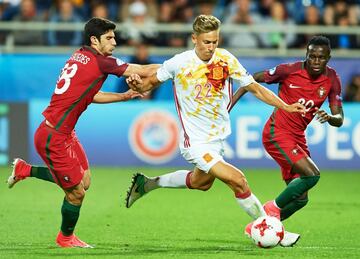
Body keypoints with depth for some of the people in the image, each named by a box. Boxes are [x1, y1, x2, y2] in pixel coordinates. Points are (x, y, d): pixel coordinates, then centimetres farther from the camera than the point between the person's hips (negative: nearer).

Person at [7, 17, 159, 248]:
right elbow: (146, 71, -15)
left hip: (65, 133, 9)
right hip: (53, 137, -9)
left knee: (84, 180, 17)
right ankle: (66, 238, 26)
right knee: (76, 192, 2)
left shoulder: (79, 57, 8)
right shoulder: (99, 62, -18)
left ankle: (25, 170, 27)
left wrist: (124, 96, 15)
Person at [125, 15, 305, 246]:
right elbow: (152, 82, 1)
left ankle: (146, 184, 47)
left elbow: (254, 88, -2)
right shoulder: (179, 63, -15)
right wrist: (138, 85, -22)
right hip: (195, 141, -6)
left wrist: (286, 107, -11)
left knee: (202, 182, 29)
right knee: (237, 181, -19)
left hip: (218, 137, 6)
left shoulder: (226, 60, -9)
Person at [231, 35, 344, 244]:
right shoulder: (290, 70, -14)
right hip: (277, 133, -6)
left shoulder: (332, 79, -1)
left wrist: (329, 117, -26)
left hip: (298, 137, 6)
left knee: (300, 199, 4)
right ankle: (273, 208, -6)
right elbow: (254, 79, -2)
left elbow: (339, 119, -3)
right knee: (312, 174, -24)